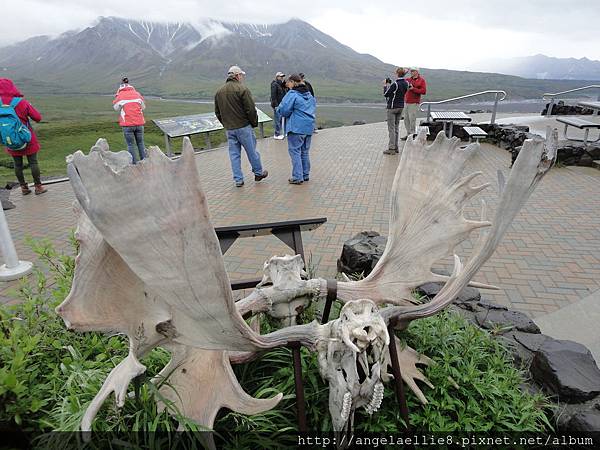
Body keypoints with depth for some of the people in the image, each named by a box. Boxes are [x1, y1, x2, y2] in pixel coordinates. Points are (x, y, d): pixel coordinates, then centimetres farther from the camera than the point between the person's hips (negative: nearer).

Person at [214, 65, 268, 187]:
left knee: (234, 154, 8)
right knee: (252, 151, 8)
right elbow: (251, 109, -13)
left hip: (229, 129, 6)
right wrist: (254, 123, 0)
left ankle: (238, 179, 11)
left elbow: (217, 112, 15)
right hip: (243, 127, -5)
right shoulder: (242, 89, -10)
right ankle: (258, 173, 22)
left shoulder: (219, 91, 11)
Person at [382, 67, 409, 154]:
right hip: (401, 106, 7)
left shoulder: (395, 84, -18)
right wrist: (389, 85, 15)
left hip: (392, 107, -7)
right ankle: (395, 147, 17)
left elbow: (386, 94, -10)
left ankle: (391, 148, -5)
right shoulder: (406, 84, 5)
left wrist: (385, 86, 4)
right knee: (396, 127, 14)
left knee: (391, 128, -5)